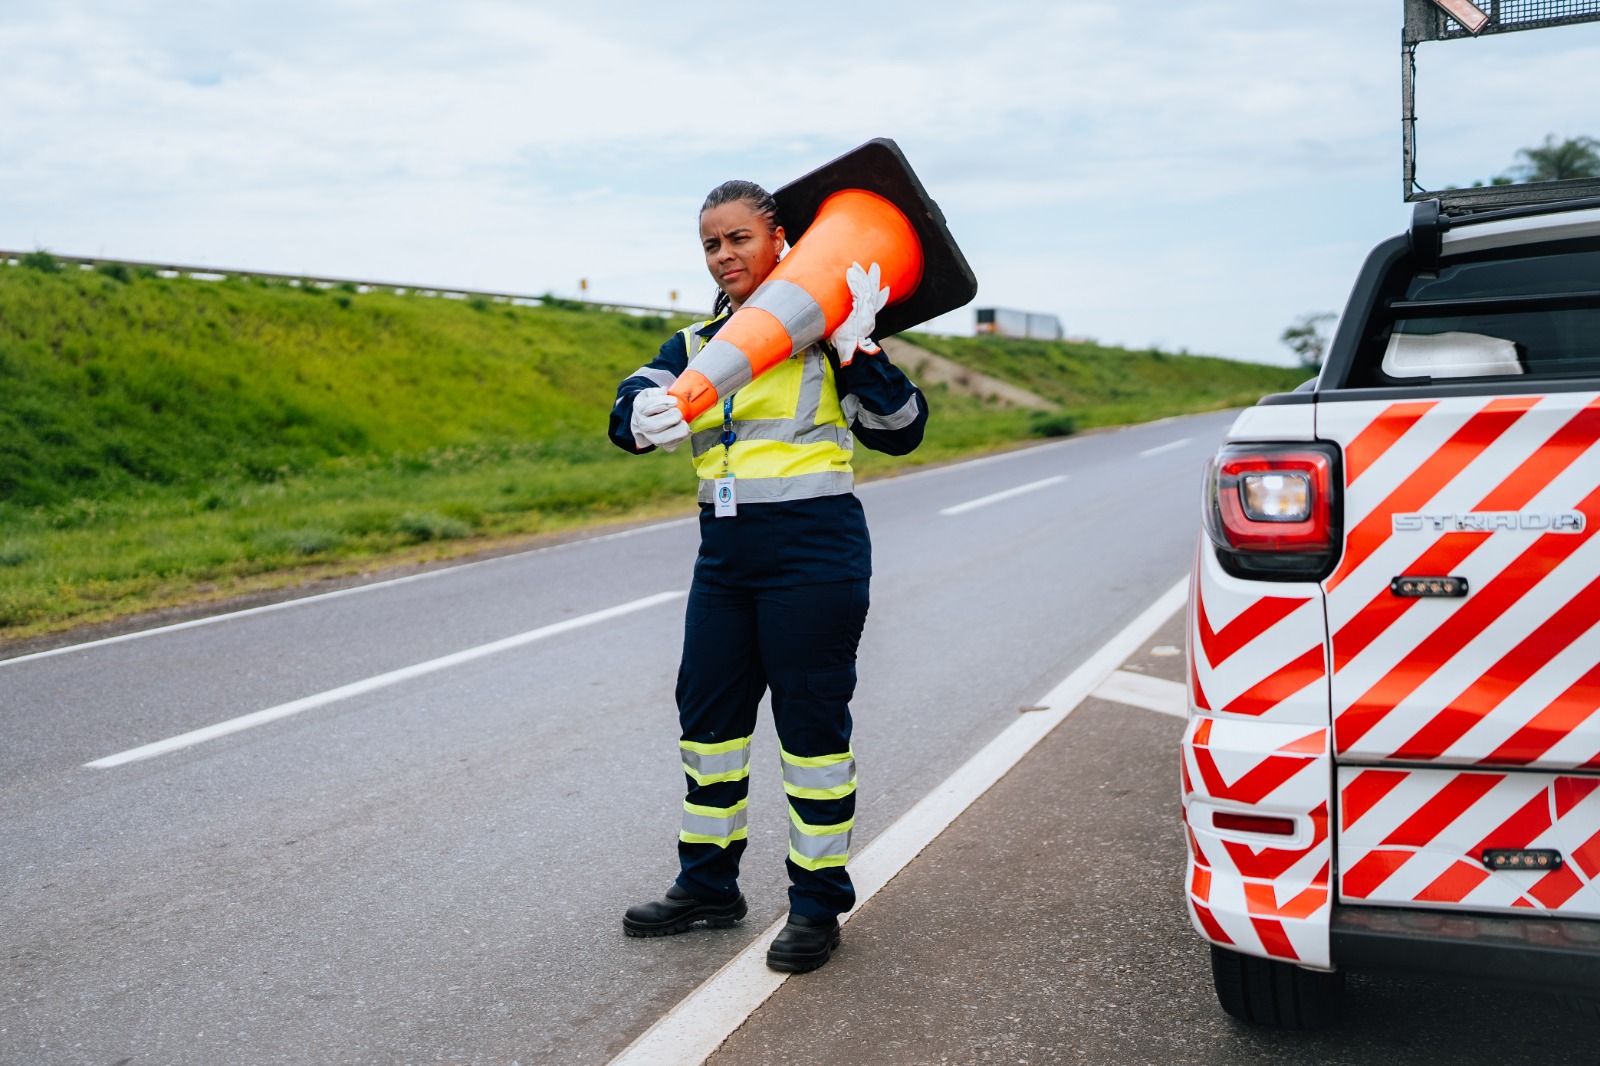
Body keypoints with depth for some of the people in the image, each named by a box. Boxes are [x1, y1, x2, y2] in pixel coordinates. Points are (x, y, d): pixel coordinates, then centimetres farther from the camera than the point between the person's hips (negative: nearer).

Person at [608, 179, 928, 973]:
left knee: (811, 722, 1)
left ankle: (818, 904, 15)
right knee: (707, 711, 13)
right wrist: (644, 415, -27)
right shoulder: (699, 344, 12)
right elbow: (632, 407, -3)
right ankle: (707, 885, 29)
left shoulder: (824, 333, -3)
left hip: (814, 551, -6)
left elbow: (901, 431, -6)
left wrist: (860, 350, -18)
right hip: (725, 557, 6)